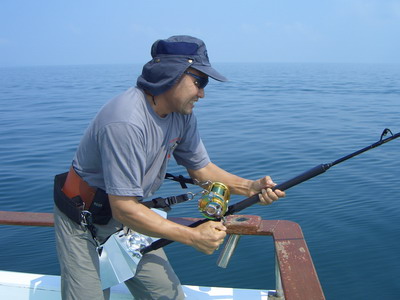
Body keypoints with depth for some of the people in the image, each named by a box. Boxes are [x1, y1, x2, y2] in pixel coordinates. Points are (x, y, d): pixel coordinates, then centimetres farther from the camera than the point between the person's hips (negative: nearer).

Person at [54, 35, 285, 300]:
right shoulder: (127, 121, -34)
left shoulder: (182, 115, -8)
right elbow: (123, 209, -32)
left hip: (128, 218, 7)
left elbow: (200, 168, 2)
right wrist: (193, 236, -27)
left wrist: (251, 187, -14)